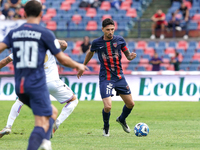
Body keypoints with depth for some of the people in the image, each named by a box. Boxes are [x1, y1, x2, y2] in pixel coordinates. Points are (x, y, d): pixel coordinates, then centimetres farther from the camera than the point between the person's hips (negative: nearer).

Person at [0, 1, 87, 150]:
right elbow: (62, 59, 1)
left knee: (53, 112, 21)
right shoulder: (45, 33, -3)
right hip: (37, 85, -6)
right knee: (42, 123, -6)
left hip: (19, 87, 6)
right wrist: (78, 66, 18)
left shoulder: (14, 33, 10)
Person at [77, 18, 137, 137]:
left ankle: (122, 120, 38)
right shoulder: (97, 43, -4)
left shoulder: (119, 40, -1)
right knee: (107, 106, -17)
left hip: (119, 77, 3)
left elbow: (127, 54, 7)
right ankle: (106, 127, 13)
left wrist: (131, 56, -18)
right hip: (105, 78, -3)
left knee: (130, 104, 6)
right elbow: (90, 53, 16)